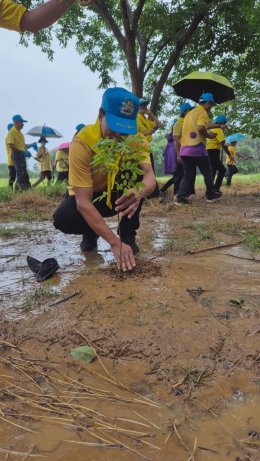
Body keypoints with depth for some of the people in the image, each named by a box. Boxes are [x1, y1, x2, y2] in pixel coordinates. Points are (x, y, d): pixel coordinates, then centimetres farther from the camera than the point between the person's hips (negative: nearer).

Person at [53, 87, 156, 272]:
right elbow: (83, 202, -36)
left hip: (119, 193, 2)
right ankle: (91, 232, 3)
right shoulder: (82, 142, -31)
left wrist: (139, 193, -62)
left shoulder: (136, 138, -20)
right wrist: (115, 242, -45)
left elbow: (149, 176, -35)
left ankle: (128, 234, -10)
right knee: (63, 218, -33)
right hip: (89, 197, -2)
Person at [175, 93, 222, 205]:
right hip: (197, 148, -7)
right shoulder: (202, 112, -5)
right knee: (207, 172, 9)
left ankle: (180, 197, -4)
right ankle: (211, 194, 20)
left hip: (184, 148, 7)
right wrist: (208, 135, -3)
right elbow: (200, 128, -21)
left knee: (188, 174, 8)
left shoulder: (190, 113, 23)